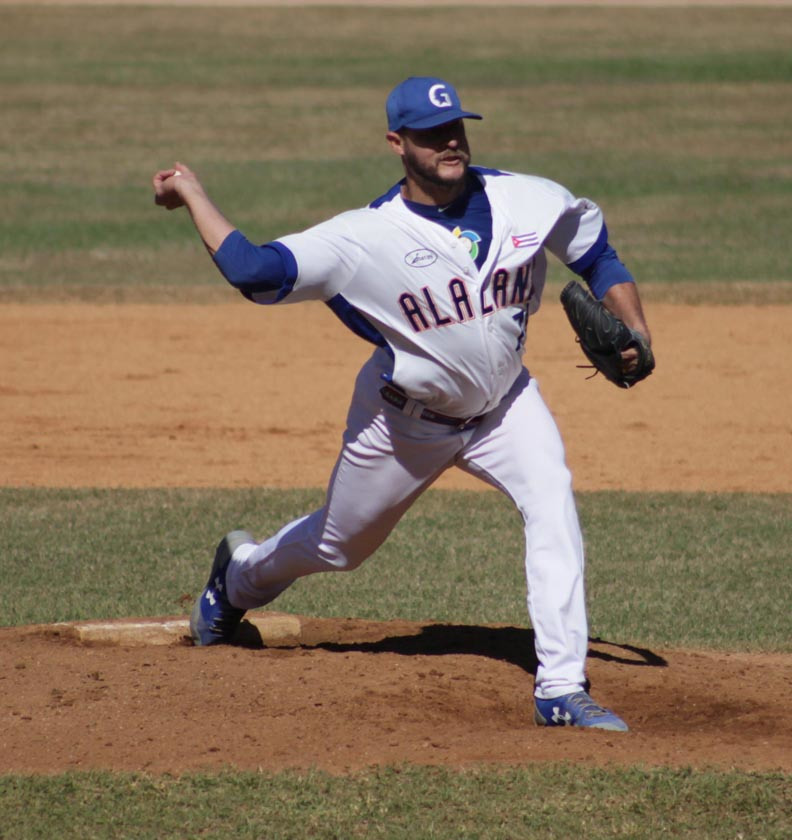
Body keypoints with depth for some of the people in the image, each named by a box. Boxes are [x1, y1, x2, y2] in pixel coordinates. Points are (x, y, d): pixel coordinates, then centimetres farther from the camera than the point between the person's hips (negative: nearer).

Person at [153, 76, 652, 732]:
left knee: (552, 505, -25)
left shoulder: (529, 203, -16)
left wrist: (634, 329, -10)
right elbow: (252, 269, -34)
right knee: (340, 546, 18)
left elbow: (597, 255, 2)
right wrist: (192, 194, -31)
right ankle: (241, 572, 53)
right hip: (404, 418, -2)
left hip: (504, 403, 2)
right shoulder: (367, 237, -27)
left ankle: (562, 689, -22)